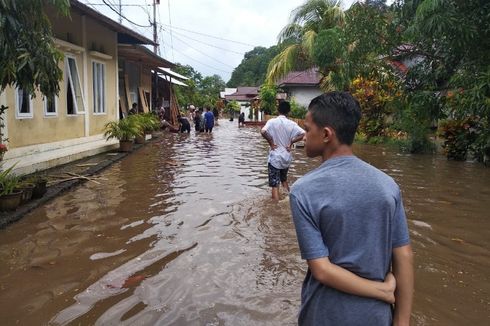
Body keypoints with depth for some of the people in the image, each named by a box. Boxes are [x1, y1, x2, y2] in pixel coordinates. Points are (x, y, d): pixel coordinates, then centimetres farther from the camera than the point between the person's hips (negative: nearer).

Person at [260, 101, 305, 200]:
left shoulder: (272, 122, -9)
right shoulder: (292, 124, -3)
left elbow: (263, 132, -26)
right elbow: (303, 134, -13)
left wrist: (271, 142, -12)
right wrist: (291, 142, -4)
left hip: (274, 157, -3)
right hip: (286, 157, 3)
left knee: (274, 185, 1)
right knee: (284, 180, 26)